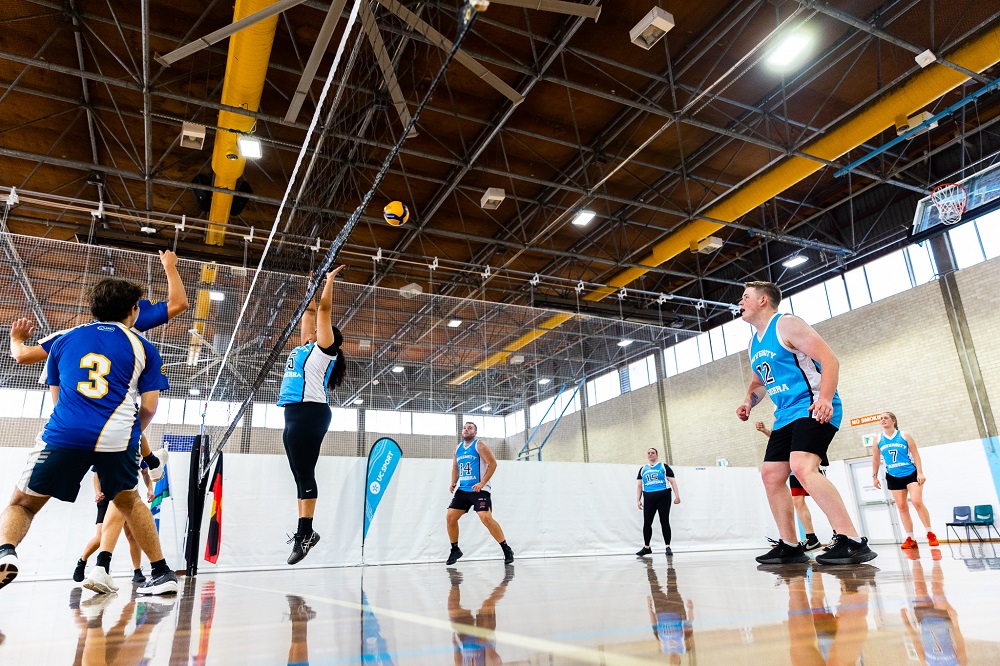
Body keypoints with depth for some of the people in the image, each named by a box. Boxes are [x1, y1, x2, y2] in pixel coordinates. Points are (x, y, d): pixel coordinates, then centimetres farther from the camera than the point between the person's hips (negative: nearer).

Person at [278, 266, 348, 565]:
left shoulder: (324, 348, 2)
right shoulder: (305, 348, 23)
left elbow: (324, 309, -1)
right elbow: (309, 312, 32)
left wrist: (330, 280, 7)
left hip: (310, 412, -9)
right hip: (294, 413, 9)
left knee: (305, 474, -10)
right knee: (300, 475, 7)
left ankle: (305, 533, -8)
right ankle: (304, 532, 9)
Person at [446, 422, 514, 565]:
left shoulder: (479, 445, -6)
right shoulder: (458, 449, 14)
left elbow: (493, 464, -11)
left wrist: (482, 483, -18)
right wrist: (453, 483, 6)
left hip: (479, 489, -7)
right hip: (462, 490, 7)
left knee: (486, 518, -19)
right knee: (450, 517, 1)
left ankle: (507, 550, -7)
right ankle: (455, 549, 19)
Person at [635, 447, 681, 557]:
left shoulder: (664, 467, 4)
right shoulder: (643, 469, 14)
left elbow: (673, 481, 0)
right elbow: (639, 485, 16)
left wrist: (677, 496, -8)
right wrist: (638, 500, 10)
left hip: (663, 497, -3)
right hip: (648, 498, 3)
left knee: (664, 521, 1)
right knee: (646, 523, 1)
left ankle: (668, 547, 8)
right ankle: (646, 547, 12)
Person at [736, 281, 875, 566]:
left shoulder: (786, 324, -9)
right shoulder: (753, 343, 17)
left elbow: (829, 359, -16)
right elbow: (759, 381, 30)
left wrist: (825, 398, -29)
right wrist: (748, 402, 9)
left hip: (813, 408, -10)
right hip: (785, 415, 10)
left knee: (802, 468, -28)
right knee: (771, 475, 6)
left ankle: (853, 542, -23)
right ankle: (790, 546, 14)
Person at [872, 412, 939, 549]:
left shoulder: (904, 435, -3)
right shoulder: (878, 439, 4)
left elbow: (915, 454, -4)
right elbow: (875, 459, 11)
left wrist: (920, 472, -12)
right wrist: (875, 476, 8)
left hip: (911, 474, -3)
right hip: (893, 477, 3)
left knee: (917, 502, -14)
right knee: (901, 507, 3)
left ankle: (931, 534, 1)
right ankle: (910, 539, 8)